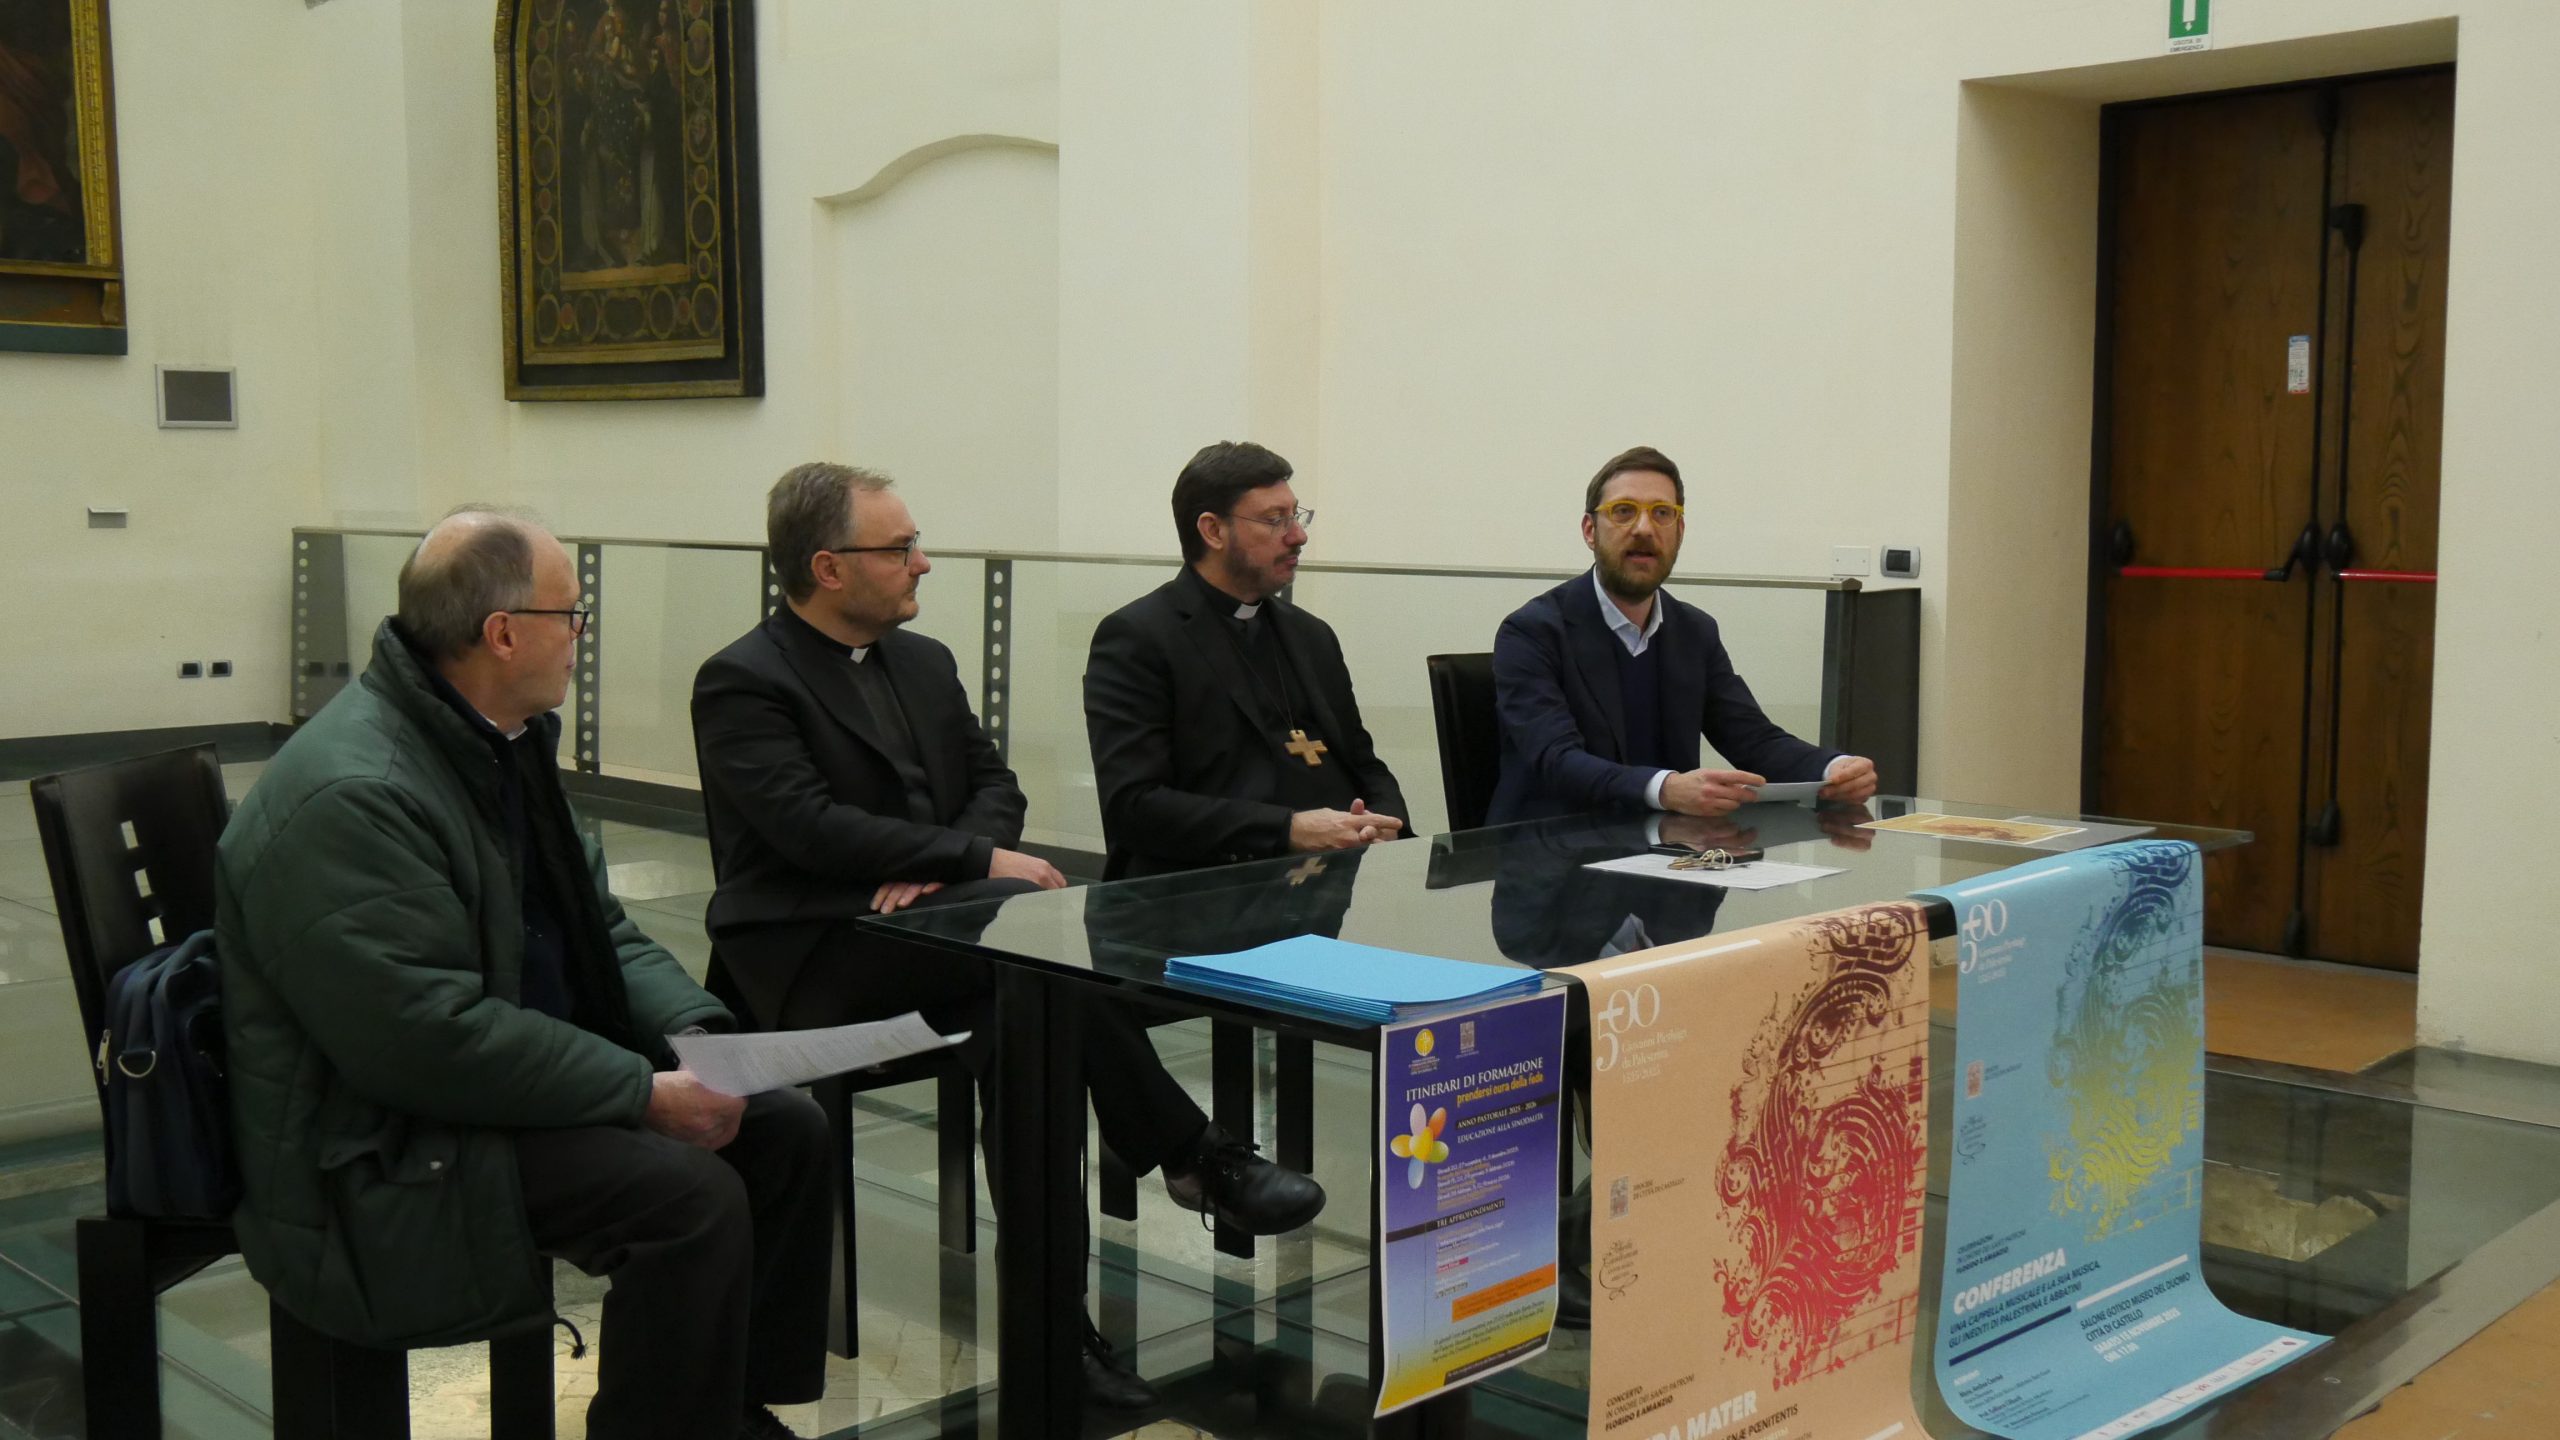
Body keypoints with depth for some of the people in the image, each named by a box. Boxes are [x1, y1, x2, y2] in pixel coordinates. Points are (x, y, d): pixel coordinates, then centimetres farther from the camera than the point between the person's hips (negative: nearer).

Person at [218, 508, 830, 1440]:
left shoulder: (509, 740, 8)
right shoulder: (350, 799, -24)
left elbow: (599, 929, 12)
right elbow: (432, 1036, -28)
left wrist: (696, 1031, -6)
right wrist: (646, 1093, -25)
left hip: (529, 1075, 10)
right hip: (384, 1159, -10)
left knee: (783, 1128, 2)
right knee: (691, 1194, -26)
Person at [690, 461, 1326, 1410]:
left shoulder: (924, 663, 17)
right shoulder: (742, 683, -7)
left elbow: (994, 782, 14)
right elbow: (811, 827, -19)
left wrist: (938, 867, -10)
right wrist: (979, 862, -22)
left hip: (933, 922, 7)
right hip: (813, 955, -6)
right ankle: (1191, 1155, -21)